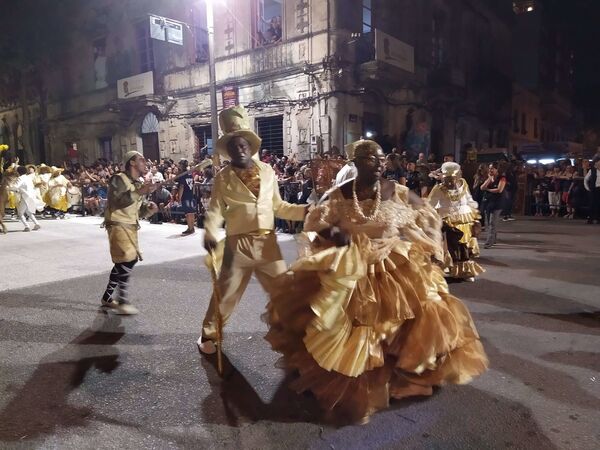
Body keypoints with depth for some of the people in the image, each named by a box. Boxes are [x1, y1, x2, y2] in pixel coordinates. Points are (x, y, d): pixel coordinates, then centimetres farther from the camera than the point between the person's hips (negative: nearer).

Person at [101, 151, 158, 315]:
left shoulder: (140, 183, 13)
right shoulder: (118, 179, -12)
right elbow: (115, 203, -28)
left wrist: (149, 208, -8)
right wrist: (139, 192, -34)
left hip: (131, 227, 9)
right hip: (117, 225, -9)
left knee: (123, 262, 13)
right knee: (127, 260, -18)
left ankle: (107, 297, 27)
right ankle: (122, 302, -14)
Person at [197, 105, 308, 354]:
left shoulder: (267, 171, 5)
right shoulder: (223, 177, -3)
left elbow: (277, 206, 9)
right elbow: (215, 210, -8)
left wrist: (304, 210, -1)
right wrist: (209, 233, -25)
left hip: (268, 242, 3)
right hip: (238, 243, -3)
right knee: (226, 291, 8)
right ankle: (208, 334, 28)